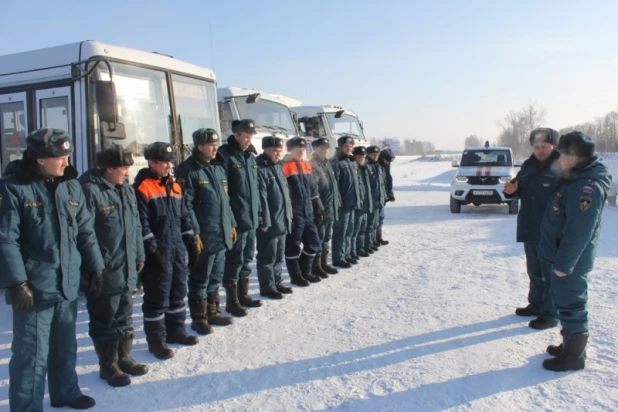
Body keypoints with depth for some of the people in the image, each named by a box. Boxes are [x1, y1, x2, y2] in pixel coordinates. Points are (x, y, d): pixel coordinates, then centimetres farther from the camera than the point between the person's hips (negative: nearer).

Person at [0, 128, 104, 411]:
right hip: (34, 288, -6)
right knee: (32, 354, 2)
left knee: (65, 346, 21)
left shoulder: (71, 186, 7)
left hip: (68, 285, 6)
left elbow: (85, 232, 12)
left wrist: (95, 267, 9)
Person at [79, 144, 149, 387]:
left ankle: (123, 358, 35)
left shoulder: (126, 189, 9)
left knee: (124, 317, 19)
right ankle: (108, 365, 23)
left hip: (126, 270, 8)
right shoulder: (90, 191, -17)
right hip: (104, 273, -8)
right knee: (105, 320, 7)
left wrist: (139, 255, 16)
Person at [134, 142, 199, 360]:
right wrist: (152, 252, -18)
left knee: (178, 293, 17)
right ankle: (156, 340, 14)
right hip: (158, 255, -7)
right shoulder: (142, 188, -11)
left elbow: (184, 218, 17)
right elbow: (142, 225, -16)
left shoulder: (174, 187, 13)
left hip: (178, 251, 8)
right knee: (157, 298, 2)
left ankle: (176, 330, 32)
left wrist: (191, 243, 13)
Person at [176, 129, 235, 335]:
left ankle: (212, 312, 31)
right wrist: (194, 233, -18)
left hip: (222, 234, 7)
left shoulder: (219, 167, 13)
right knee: (200, 279, 5)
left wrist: (231, 224, 16)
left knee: (216, 277, 17)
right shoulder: (189, 171, -11)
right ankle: (198, 318, 17)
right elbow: (186, 205, -15)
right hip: (203, 236, -7)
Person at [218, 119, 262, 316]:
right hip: (236, 220, -8)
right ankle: (232, 301, 13)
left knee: (246, 259, 17)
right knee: (234, 261, 1)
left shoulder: (251, 158, 14)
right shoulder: (226, 157, -11)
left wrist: (258, 214, 15)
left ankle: (243, 295, 30)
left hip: (251, 219, 8)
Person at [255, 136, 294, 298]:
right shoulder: (260, 168, -13)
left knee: (279, 255, 17)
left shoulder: (278, 166, 15)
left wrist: (288, 215, 17)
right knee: (267, 256, 2)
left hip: (282, 221, 9)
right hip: (269, 222, -9)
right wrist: (264, 221, -20)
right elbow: (261, 197, -18)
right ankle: (267, 287, 11)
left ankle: (277, 283, 28)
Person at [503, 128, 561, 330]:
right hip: (530, 230, 8)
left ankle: (550, 315, 13)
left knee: (550, 275, 2)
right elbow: (521, 190, 21)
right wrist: (512, 190, -1)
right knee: (534, 271, 20)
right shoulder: (528, 166, 9)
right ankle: (536, 304, 36)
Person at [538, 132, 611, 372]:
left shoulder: (587, 187, -24)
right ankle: (569, 345, 34)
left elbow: (578, 232, -27)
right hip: (562, 257, 10)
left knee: (571, 306, 2)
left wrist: (563, 264, -23)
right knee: (564, 302, 20)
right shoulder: (574, 179, 8)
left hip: (570, 262, -10)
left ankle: (574, 356, 15)